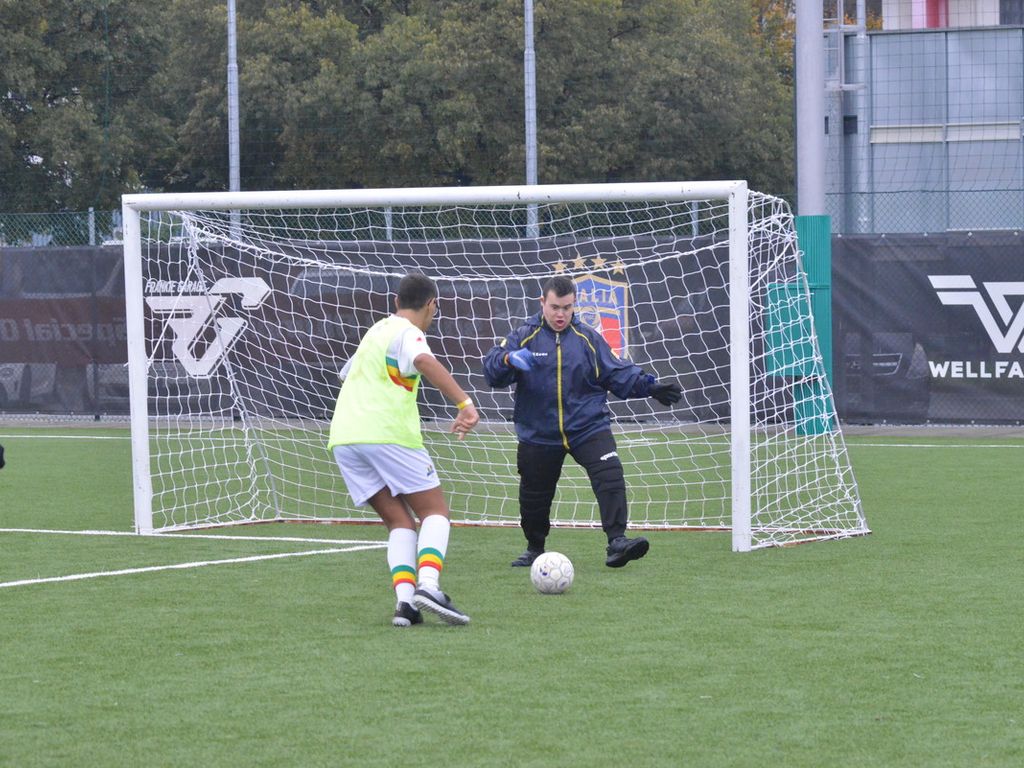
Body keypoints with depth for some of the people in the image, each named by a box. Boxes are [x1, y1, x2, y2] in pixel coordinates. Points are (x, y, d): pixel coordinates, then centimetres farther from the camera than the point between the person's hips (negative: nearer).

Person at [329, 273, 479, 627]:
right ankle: (428, 585, -23)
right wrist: (465, 403, -33)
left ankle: (405, 599, -11)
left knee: (399, 520, 9)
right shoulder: (406, 332, -1)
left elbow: (349, 375, 44)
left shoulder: (376, 330, 26)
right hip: (386, 433, -7)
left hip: (343, 438, 7)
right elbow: (424, 361, -25)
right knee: (435, 511, 1)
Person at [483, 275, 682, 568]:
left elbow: (619, 373, 6)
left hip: (588, 426, 0)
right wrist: (509, 359, -34)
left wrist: (650, 386, -9)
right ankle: (534, 548, 33)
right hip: (539, 433, 0)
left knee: (610, 475, -22)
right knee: (534, 496, 9)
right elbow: (492, 371, -12)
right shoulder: (523, 337, 0)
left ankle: (617, 542, -25)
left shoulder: (588, 339, 4)